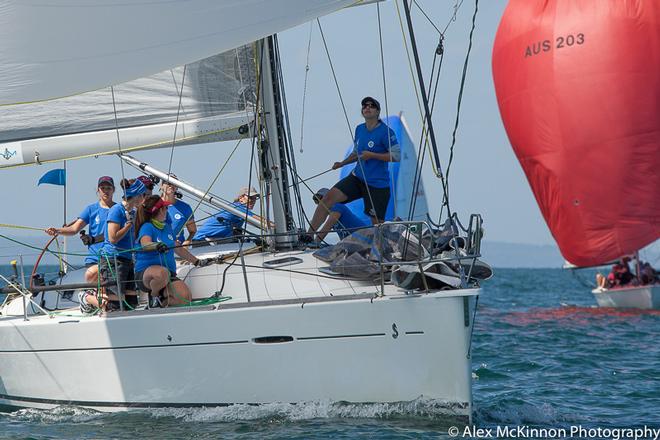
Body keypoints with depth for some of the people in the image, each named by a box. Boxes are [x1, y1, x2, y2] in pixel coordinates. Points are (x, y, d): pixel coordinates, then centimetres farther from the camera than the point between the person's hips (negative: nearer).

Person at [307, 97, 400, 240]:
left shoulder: (385, 131, -10)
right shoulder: (359, 129, 11)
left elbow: (396, 156, -13)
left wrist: (372, 155, -18)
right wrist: (342, 163, 9)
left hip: (378, 184, -5)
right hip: (357, 178, 5)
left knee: (377, 223, -2)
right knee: (330, 196, -14)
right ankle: (309, 234, -16)